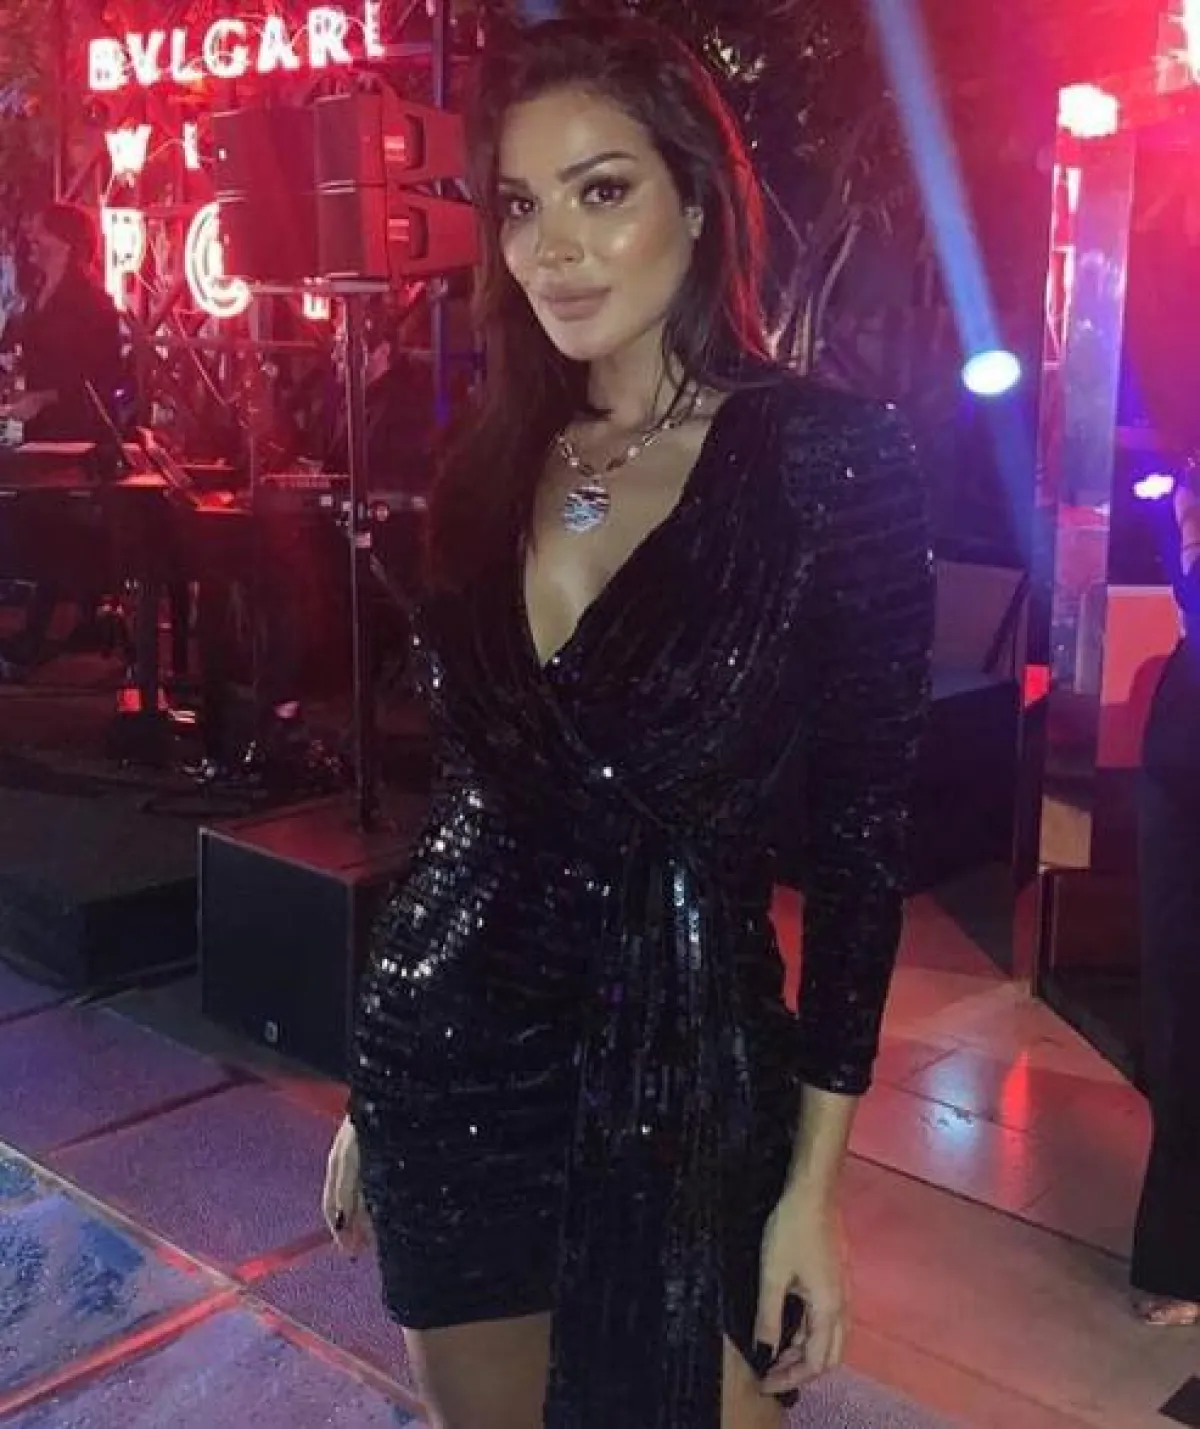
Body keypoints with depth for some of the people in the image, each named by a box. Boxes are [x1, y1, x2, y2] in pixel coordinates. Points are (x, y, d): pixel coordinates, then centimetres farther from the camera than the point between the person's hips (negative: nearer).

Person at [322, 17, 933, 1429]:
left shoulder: (831, 458, -11)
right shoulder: (491, 463, 3)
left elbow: (859, 832, -10)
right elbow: (467, 782, 8)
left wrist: (815, 1176, -10)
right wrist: (372, 1090, 13)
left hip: (679, 1084, -4)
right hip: (443, 1059, 5)